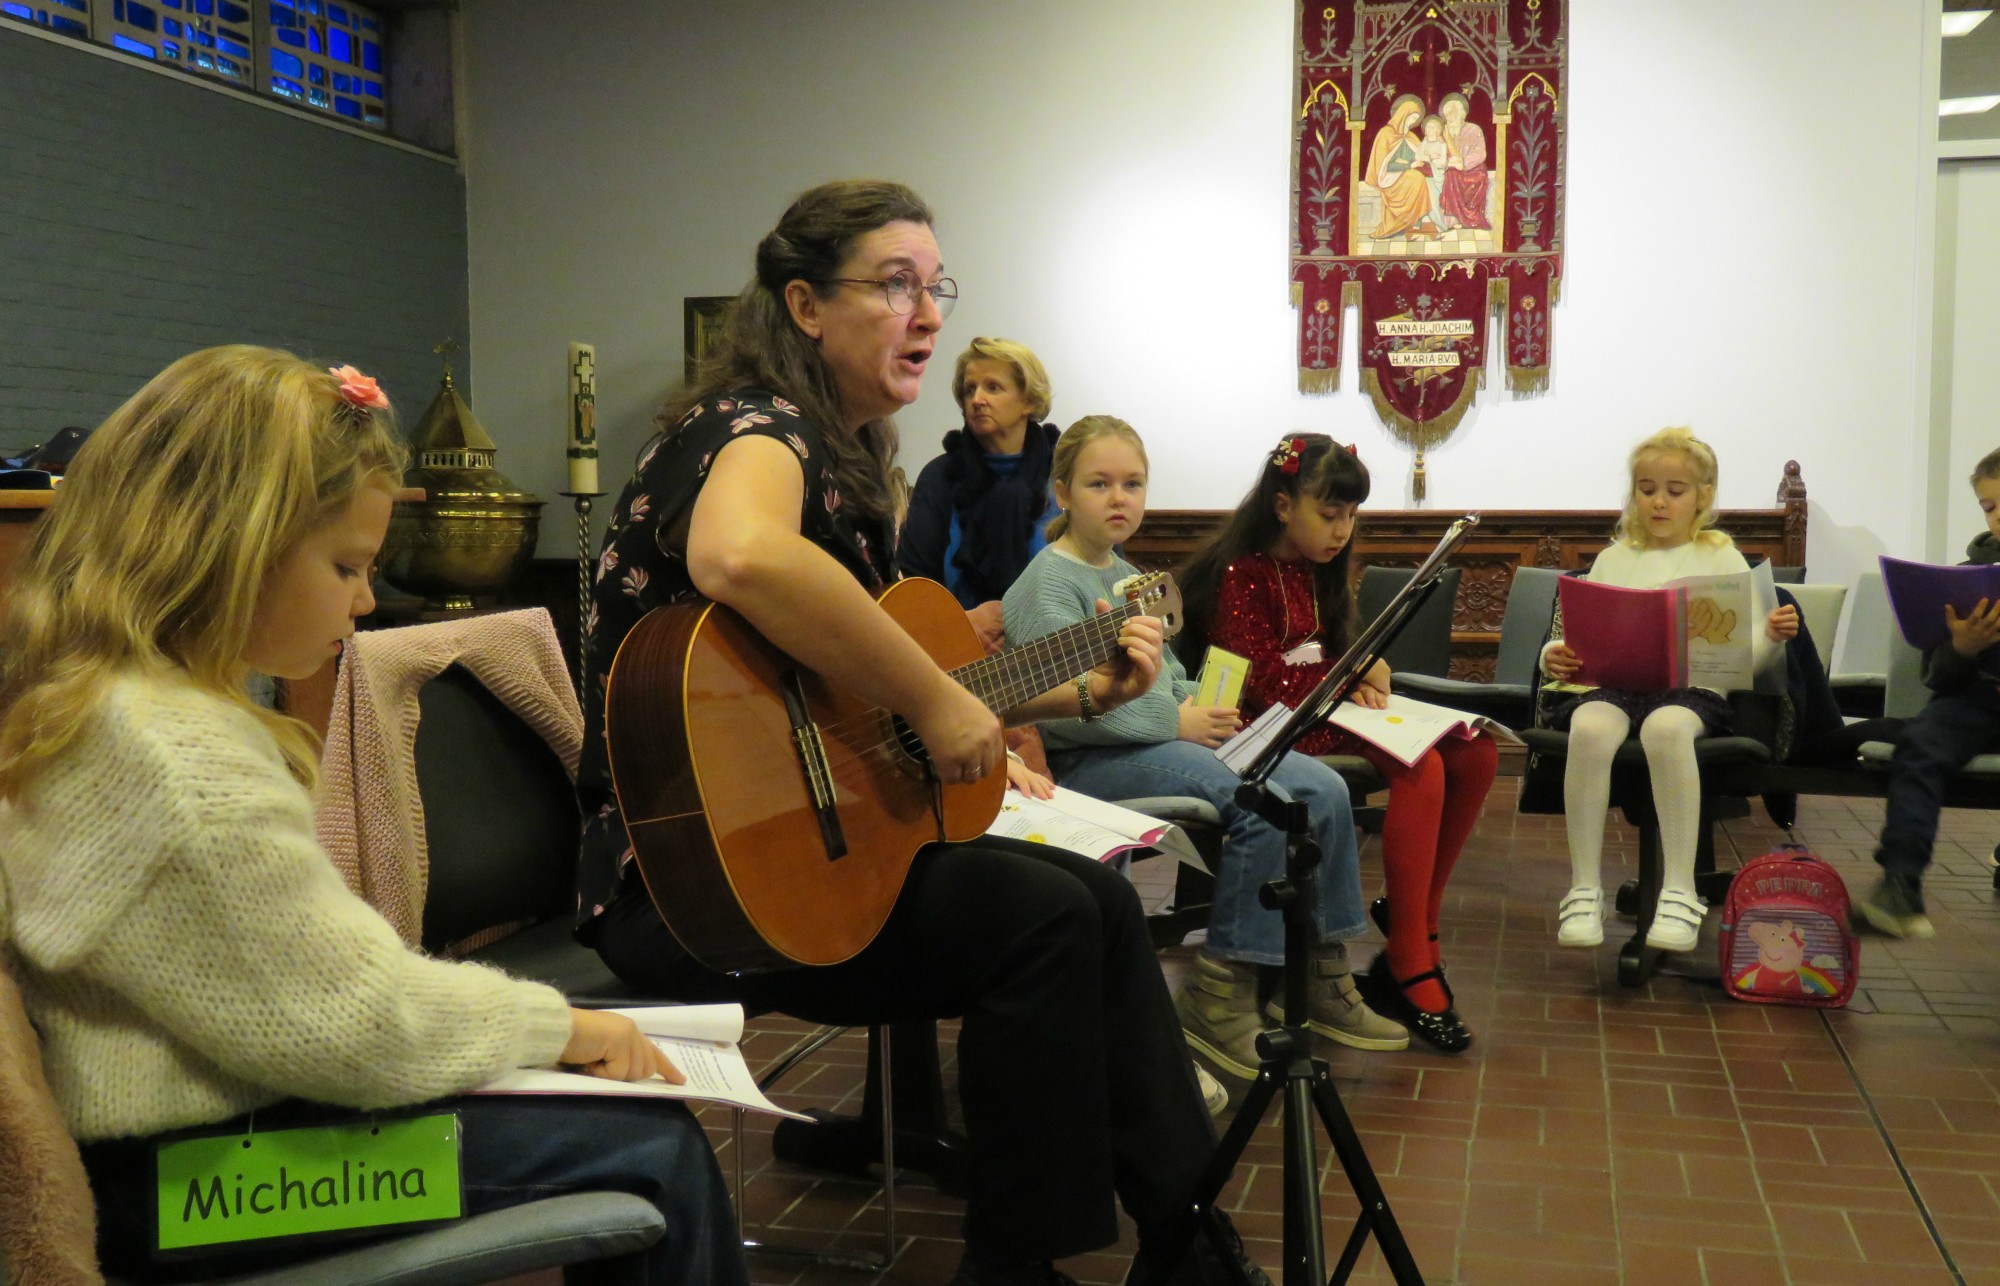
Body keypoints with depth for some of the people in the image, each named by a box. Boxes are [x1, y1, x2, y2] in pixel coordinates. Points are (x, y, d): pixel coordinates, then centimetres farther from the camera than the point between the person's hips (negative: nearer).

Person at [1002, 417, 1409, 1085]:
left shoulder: (1127, 575, 21)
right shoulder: (1049, 582, -9)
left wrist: (1201, 710, 4)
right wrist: (1174, 720, -17)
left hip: (1159, 742, 9)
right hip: (1086, 761, -9)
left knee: (1321, 787, -7)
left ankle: (1317, 975, 3)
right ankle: (1219, 994, -15)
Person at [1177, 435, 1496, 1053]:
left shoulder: (1317, 572, 16)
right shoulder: (1240, 575, -10)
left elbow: (1330, 657, 16)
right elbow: (1261, 686, -17)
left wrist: (1365, 678, -7)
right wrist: (1350, 677, -13)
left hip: (1326, 710, 9)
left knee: (1475, 751, -10)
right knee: (1421, 768, -29)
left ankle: (1416, 918, -1)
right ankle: (1408, 969, -23)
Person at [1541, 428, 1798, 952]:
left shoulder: (1722, 559, 15)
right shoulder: (1614, 560, 20)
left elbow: (1743, 648, 7)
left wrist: (1772, 635, -15)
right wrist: (1555, 657, -9)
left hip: (1693, 688, -2)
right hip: (1616, 684, 2)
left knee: (1667, 727, -39)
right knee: (1589, 728, -35)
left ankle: (1680, 890, -31)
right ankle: (1584, 889, -27)